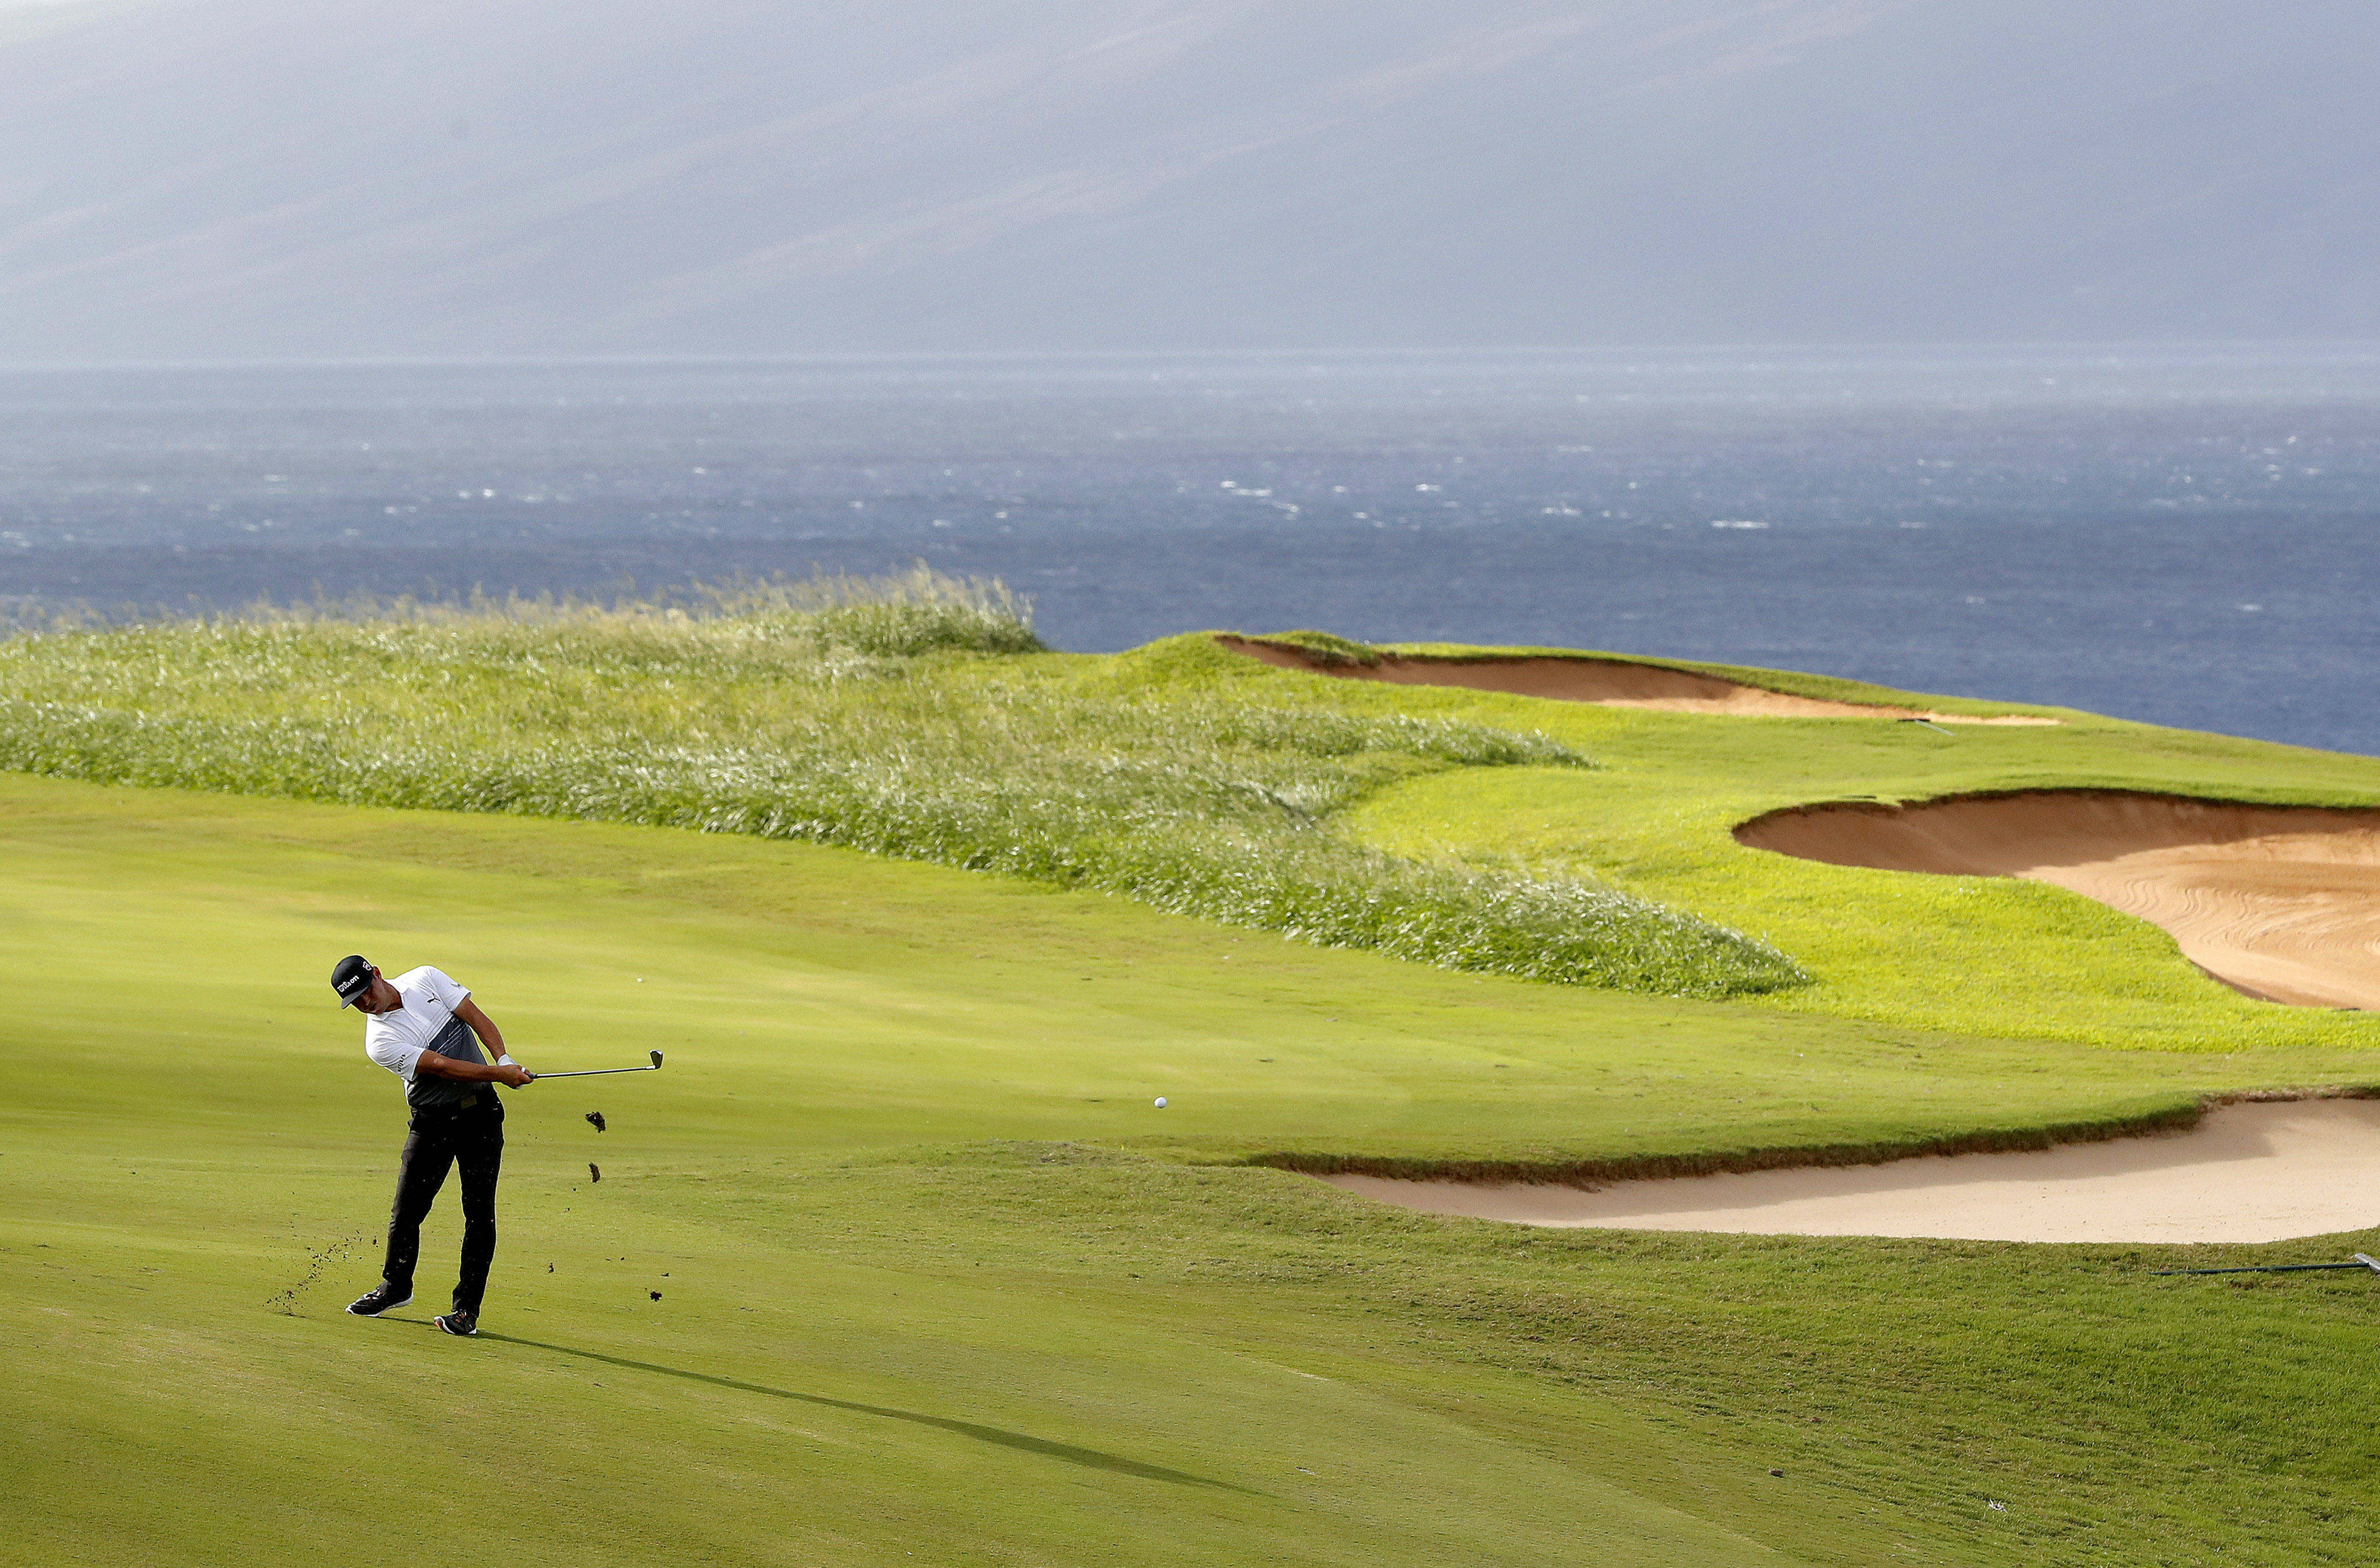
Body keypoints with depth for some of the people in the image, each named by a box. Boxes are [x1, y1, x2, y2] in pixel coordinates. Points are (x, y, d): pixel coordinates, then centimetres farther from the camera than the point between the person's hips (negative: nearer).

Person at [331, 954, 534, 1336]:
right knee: (407, 1208, 2)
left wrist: (505, 1059, -19)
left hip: (481, 1113, 1)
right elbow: (440, 1066, -21)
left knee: (479, 1212, -5)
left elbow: (475, 1017, -3)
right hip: (433, 1123, -1)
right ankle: (396, 1286, 27)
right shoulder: (380, 1042, -13)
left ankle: (467, 1308, -3)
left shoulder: (426, 979, -2)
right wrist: (499, 1073, -28)